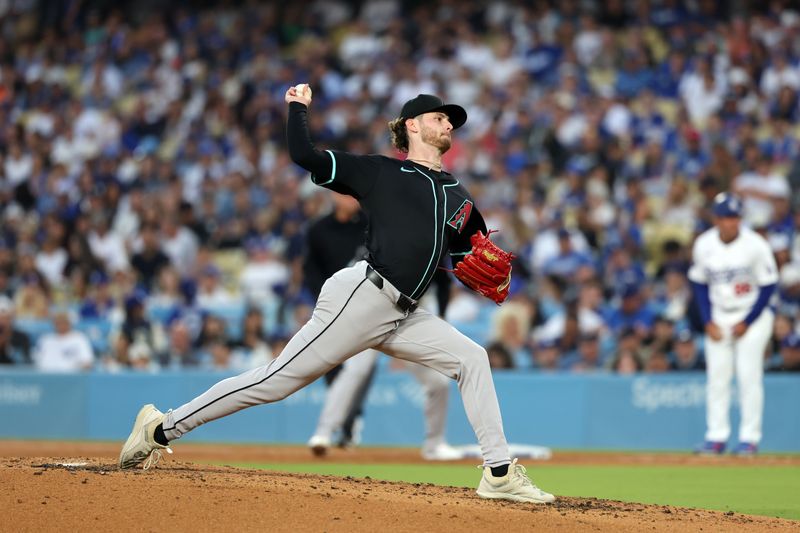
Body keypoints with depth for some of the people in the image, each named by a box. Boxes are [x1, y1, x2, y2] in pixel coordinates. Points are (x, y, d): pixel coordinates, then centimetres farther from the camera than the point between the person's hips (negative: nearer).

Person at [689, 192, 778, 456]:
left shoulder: (756, 244, -16)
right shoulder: (703, 244, -6)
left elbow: (768, 285, -10)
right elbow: (699, 283, 6)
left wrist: (747, 323, -12)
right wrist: (708, 322, -2)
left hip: (752, 315, -3)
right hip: (718, 316, 3)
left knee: (749, 375, -8)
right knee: (716, 375, 0)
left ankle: (749, 437, -2)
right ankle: (716, 437, 5)